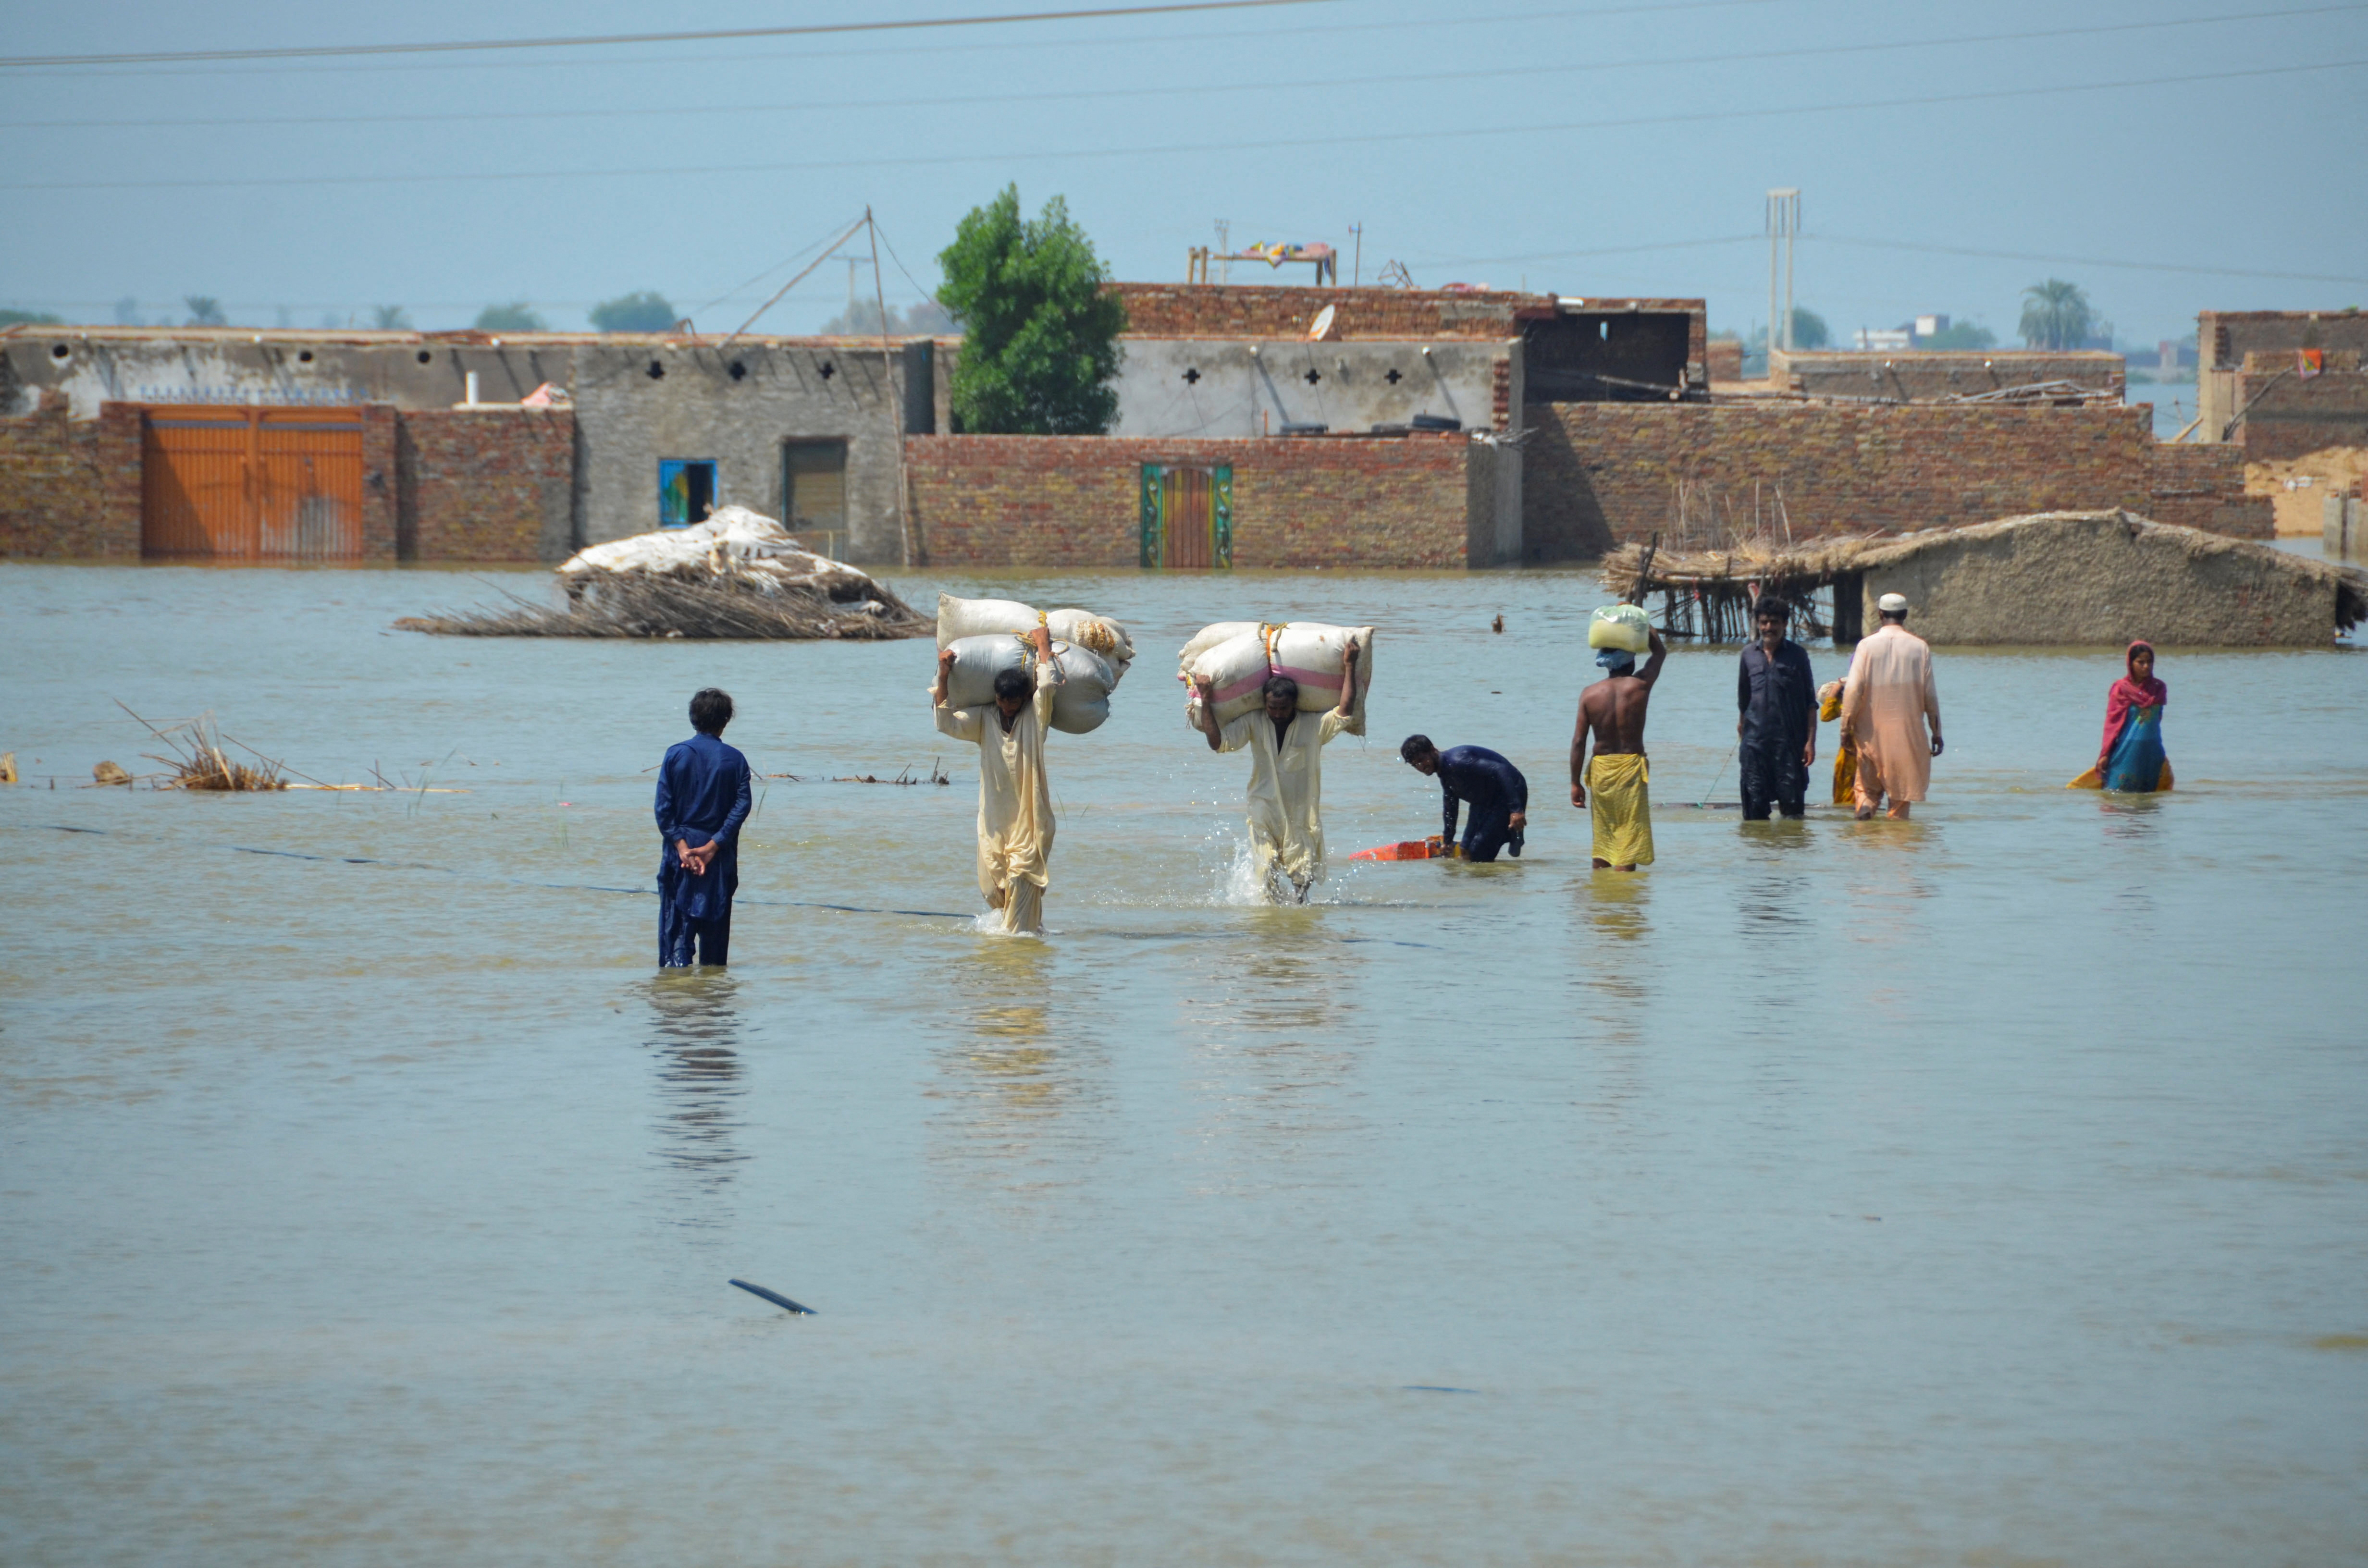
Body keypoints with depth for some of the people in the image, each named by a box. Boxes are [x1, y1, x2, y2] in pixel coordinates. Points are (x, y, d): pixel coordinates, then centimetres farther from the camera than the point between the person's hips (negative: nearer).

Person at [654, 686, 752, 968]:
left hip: (680, 849, -1)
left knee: (676, 924, 0)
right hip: (720, 855, 1)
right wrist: (712, 847, -12)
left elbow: (664, 807, -9)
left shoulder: (676, 754, -2)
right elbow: (742, 806, -9)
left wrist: (682, 846, -11)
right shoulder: (735, 760, 0)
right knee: (715, 923, 9)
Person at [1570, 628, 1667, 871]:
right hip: (1631, 766, -2)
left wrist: (1576, 783, 3)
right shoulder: (1640, 685, -6)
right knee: (1629, 840, -2)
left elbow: (1578, 741, -3)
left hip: (1601, 769, 2)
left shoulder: (1590, 694, -2)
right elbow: (1660, 652, 13)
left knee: (1603, 839, 14)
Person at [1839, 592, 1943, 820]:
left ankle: (1866, 805, -15)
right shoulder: (1920, 647, -1)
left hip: (1872, 731, 0)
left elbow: (1854, 690, -7)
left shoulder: (1867, 646, -4)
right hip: (1908, 731, 0)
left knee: (1868, 786, 11)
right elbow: (1930, 693, 1)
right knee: (1902, 787, 8)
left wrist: (1846, 727, 2)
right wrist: (1936, 732, 8)